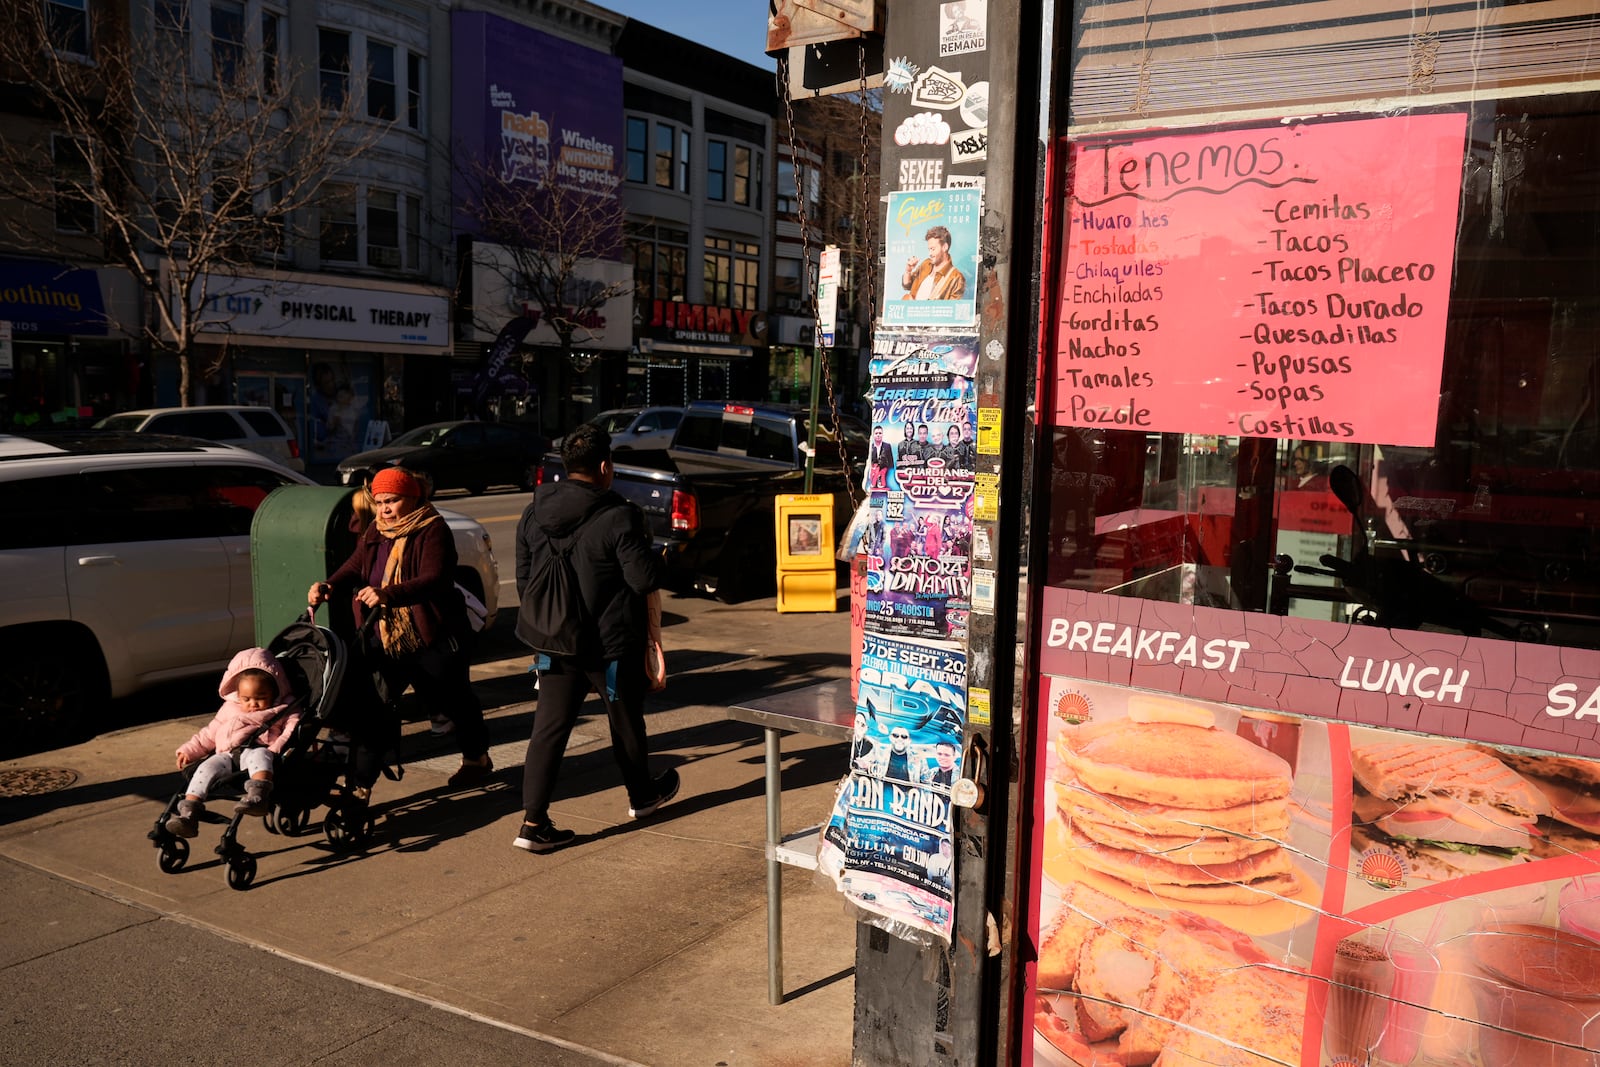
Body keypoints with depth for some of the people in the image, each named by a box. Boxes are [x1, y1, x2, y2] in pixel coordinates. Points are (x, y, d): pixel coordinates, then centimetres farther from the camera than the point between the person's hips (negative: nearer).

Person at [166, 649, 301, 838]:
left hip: (259, 751, -5)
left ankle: (257, 794, -63)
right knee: (209, 766, -25)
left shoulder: (284, 710, 11)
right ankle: (189, 812, -32)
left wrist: (278, 748, -20)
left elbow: (294, 728, -4)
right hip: (227, 755, 5)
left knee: (258, 755, -39)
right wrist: (188, 751, 21)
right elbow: (209, 734, 33)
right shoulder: (229, 709, 27)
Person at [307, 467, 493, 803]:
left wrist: (387, 594, -42)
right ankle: (360, 786, 1)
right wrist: (329, 586, -25)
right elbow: (353, 568, -3)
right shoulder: (374, 534, 10)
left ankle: (476, 757, 38)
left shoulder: (433, 531, -13)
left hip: (434, 639, -5)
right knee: (373, 708, -4)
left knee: (453, 702, 12)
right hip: (385, 640, 5)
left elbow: (434, 580, -28)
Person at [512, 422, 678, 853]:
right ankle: (642, 794, 36)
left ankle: (533, 823, 2)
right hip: (612, 645, -4)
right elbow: (647, 581, -17)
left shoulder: (534, 514, 4)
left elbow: (524, 579, 12)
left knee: (549, 728, 5)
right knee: (626, 723, 15)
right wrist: (654, 632, 0)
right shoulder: (618, 517, -17)